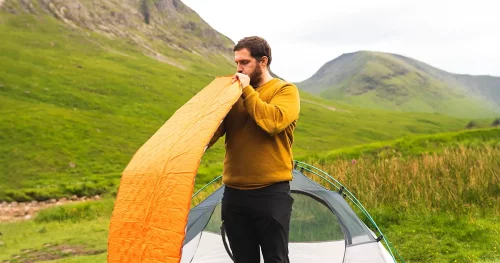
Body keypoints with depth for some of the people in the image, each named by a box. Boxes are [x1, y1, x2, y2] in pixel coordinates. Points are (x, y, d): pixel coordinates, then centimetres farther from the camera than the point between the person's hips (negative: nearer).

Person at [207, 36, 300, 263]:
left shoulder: (285, 91, -2)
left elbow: (273, 122, -21)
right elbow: (214, 129, 4)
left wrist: (248, 91, -13)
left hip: (271, 193, -5)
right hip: (234, 193, 5)